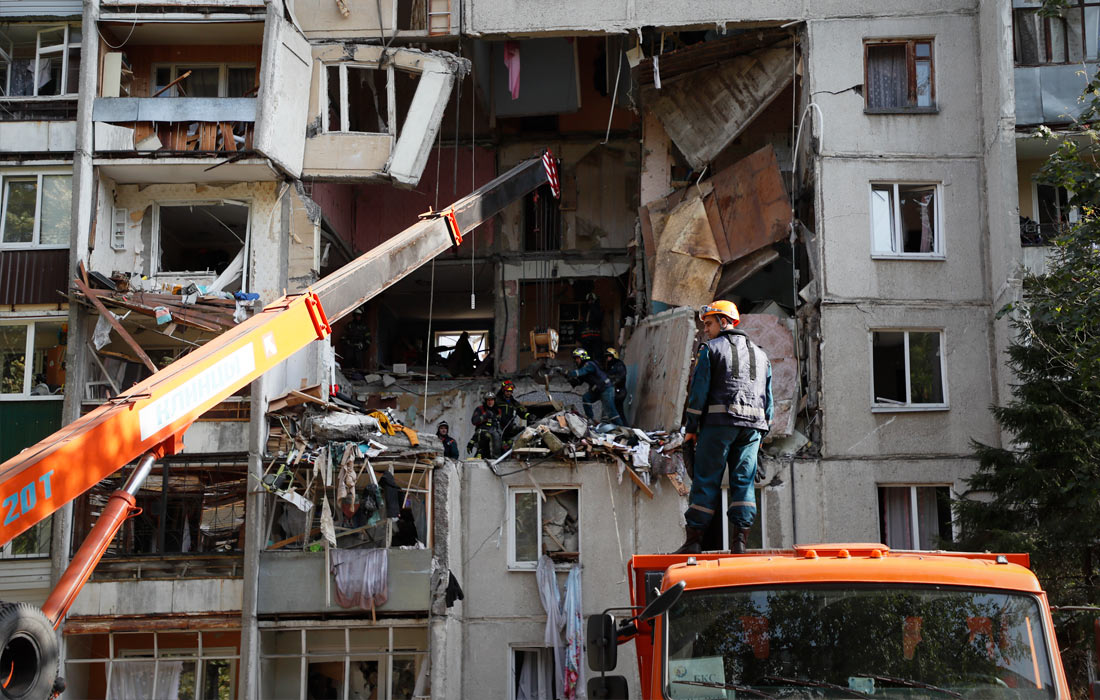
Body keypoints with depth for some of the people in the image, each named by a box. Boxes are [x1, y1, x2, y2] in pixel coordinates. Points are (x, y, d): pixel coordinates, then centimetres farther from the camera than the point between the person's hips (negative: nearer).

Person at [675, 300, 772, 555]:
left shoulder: (711, 348, 3)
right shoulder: (760, 354, 21)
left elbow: (699, 391, -3)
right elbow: (768, 397, 19)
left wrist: (691, 427, 0)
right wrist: (761, 431, 22)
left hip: (719, 421, -5)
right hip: (753, 425, 5)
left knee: (706, 480, -3)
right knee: (744, 481, 5)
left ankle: (693, 540, -4)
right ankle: (740, 540, -3)